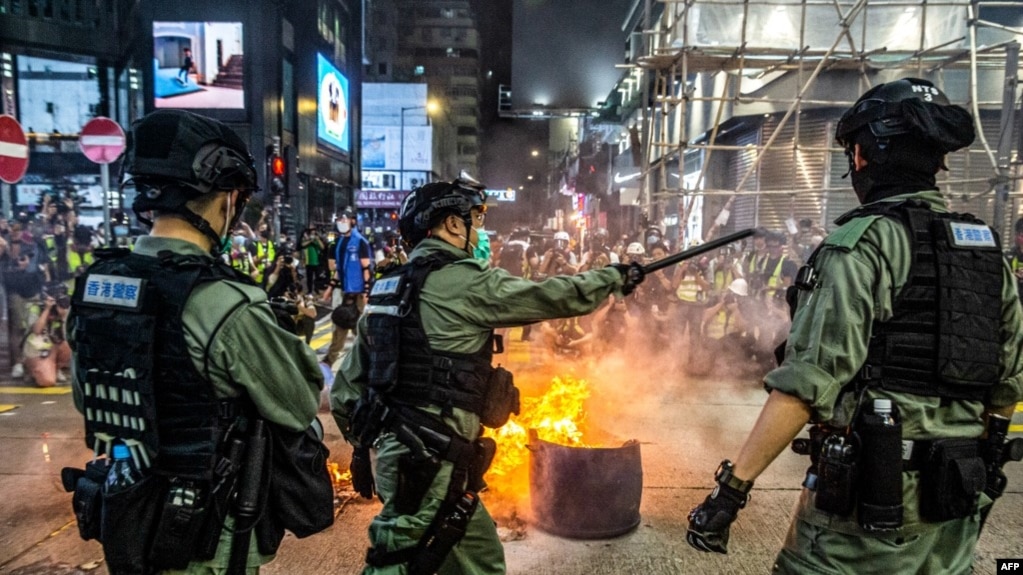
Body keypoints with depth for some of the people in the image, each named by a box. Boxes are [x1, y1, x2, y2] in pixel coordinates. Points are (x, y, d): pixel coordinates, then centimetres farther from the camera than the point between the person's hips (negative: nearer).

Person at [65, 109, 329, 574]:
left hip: (121, 523, 7)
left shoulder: (93, 285, -4)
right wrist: (289, 344, 2)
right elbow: (302, 410, -14)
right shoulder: (226, 305, -27)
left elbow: (87, 403, 10)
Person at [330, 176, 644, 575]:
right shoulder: (466, 283, -12)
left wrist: (366, 444, 25)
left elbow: (346, 386, 15)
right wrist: (616, 276, 11)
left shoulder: (387, 289, 11)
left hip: (398, 452, 9)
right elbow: (555, 297, -5)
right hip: (429, 463, -9)